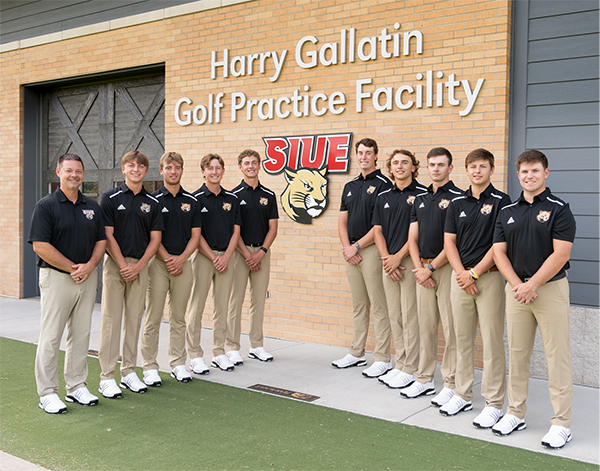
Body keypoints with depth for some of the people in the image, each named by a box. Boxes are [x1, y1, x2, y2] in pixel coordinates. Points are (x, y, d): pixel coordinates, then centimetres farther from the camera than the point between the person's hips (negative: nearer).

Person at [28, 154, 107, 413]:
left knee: (81, 334, 11)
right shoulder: (46, 205, -6)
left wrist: (89, 266, -8)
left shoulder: (92, 206, 11)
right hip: (56, 277, -5)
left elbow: (101, 240, 11)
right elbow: (40, 245, -12)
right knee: (51, 336, 0)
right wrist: (73, 268, -13)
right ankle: (47, 393, 10)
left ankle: (77, 386, 22)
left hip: (87, 278, 5)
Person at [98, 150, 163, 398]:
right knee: (111, 319, -2)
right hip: (115, 264, -3)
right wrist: (123, 265, -12)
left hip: (140, 265, 3)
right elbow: (108, 236, -6)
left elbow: (155, 238, 5)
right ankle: (107, 377, 4)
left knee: (134, 319, 8)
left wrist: (138, 265, -6)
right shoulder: (111, 198, -1)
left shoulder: (152, 202, 8)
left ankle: (129, 372, 18)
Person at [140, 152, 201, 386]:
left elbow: (195, 235, 5)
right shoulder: (153, 200, -1)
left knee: (178, 318, 10)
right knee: (153, 318, 0)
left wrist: (181, 258, -8)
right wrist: (168, 259, -14)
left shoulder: (191, 201, 8)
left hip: (183, 263, 3)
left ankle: (178, 364, 19)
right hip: (158, 262, -3)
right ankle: (150, 367, 8)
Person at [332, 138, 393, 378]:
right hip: (351, 252, 7)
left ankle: (382, 359, 4)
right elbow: (342, 220, 14)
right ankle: (357, 353, 24)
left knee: (378, 306, -3)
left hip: (372, 250, -7)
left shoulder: (383, 184, -7)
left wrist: (357, 246, -13)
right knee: (358, 305, 15)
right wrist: (347, 247, -1)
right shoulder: (350, 185, 15)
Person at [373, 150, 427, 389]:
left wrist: (398, 257, -13)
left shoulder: (422, 194, -5)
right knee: (395, 317, 11)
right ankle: (399, 365, 20)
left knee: (410, 317, -3)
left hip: (410, 261, -6)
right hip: (389, 262, 6)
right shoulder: (383, 196, 13)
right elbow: (378, 230, 12)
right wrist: (386, 257, -2)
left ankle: (411, 370, 6)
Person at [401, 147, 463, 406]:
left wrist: (431, 268, -12)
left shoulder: (457, 197, -6)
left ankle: (451, 384, 7)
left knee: (451, 328, -2)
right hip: (423, 270, 6)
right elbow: (412, 238, 12)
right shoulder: (420, 198, 14)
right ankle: (424, 379, 21)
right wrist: (419, 268, -1)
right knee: (425, 326, 11)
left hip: (447, 268, -6)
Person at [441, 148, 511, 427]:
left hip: (489, 277, -5)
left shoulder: (501, 201, -3)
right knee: (462, 338, 11)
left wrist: (474, 273, -12)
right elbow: (449, 241, 8)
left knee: (492, 342, -1)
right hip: (460, 276, 5)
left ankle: (494, 404, 7)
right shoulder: (457, 203, 11)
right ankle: (463, 395, 23)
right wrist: (461, 273, -5)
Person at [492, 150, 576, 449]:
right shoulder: (507, 211, 11)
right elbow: (499, 252, 6)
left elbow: (560, 255, -12)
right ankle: (516, 414, 22)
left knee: (557, 356, -2)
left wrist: (532, 285, -14)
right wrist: (518, 285, -8)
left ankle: (562, 423, 7)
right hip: (516, 288, 5)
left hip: (550, 288, -4)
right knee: (517, 354, 10)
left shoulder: (559, 209, -4)